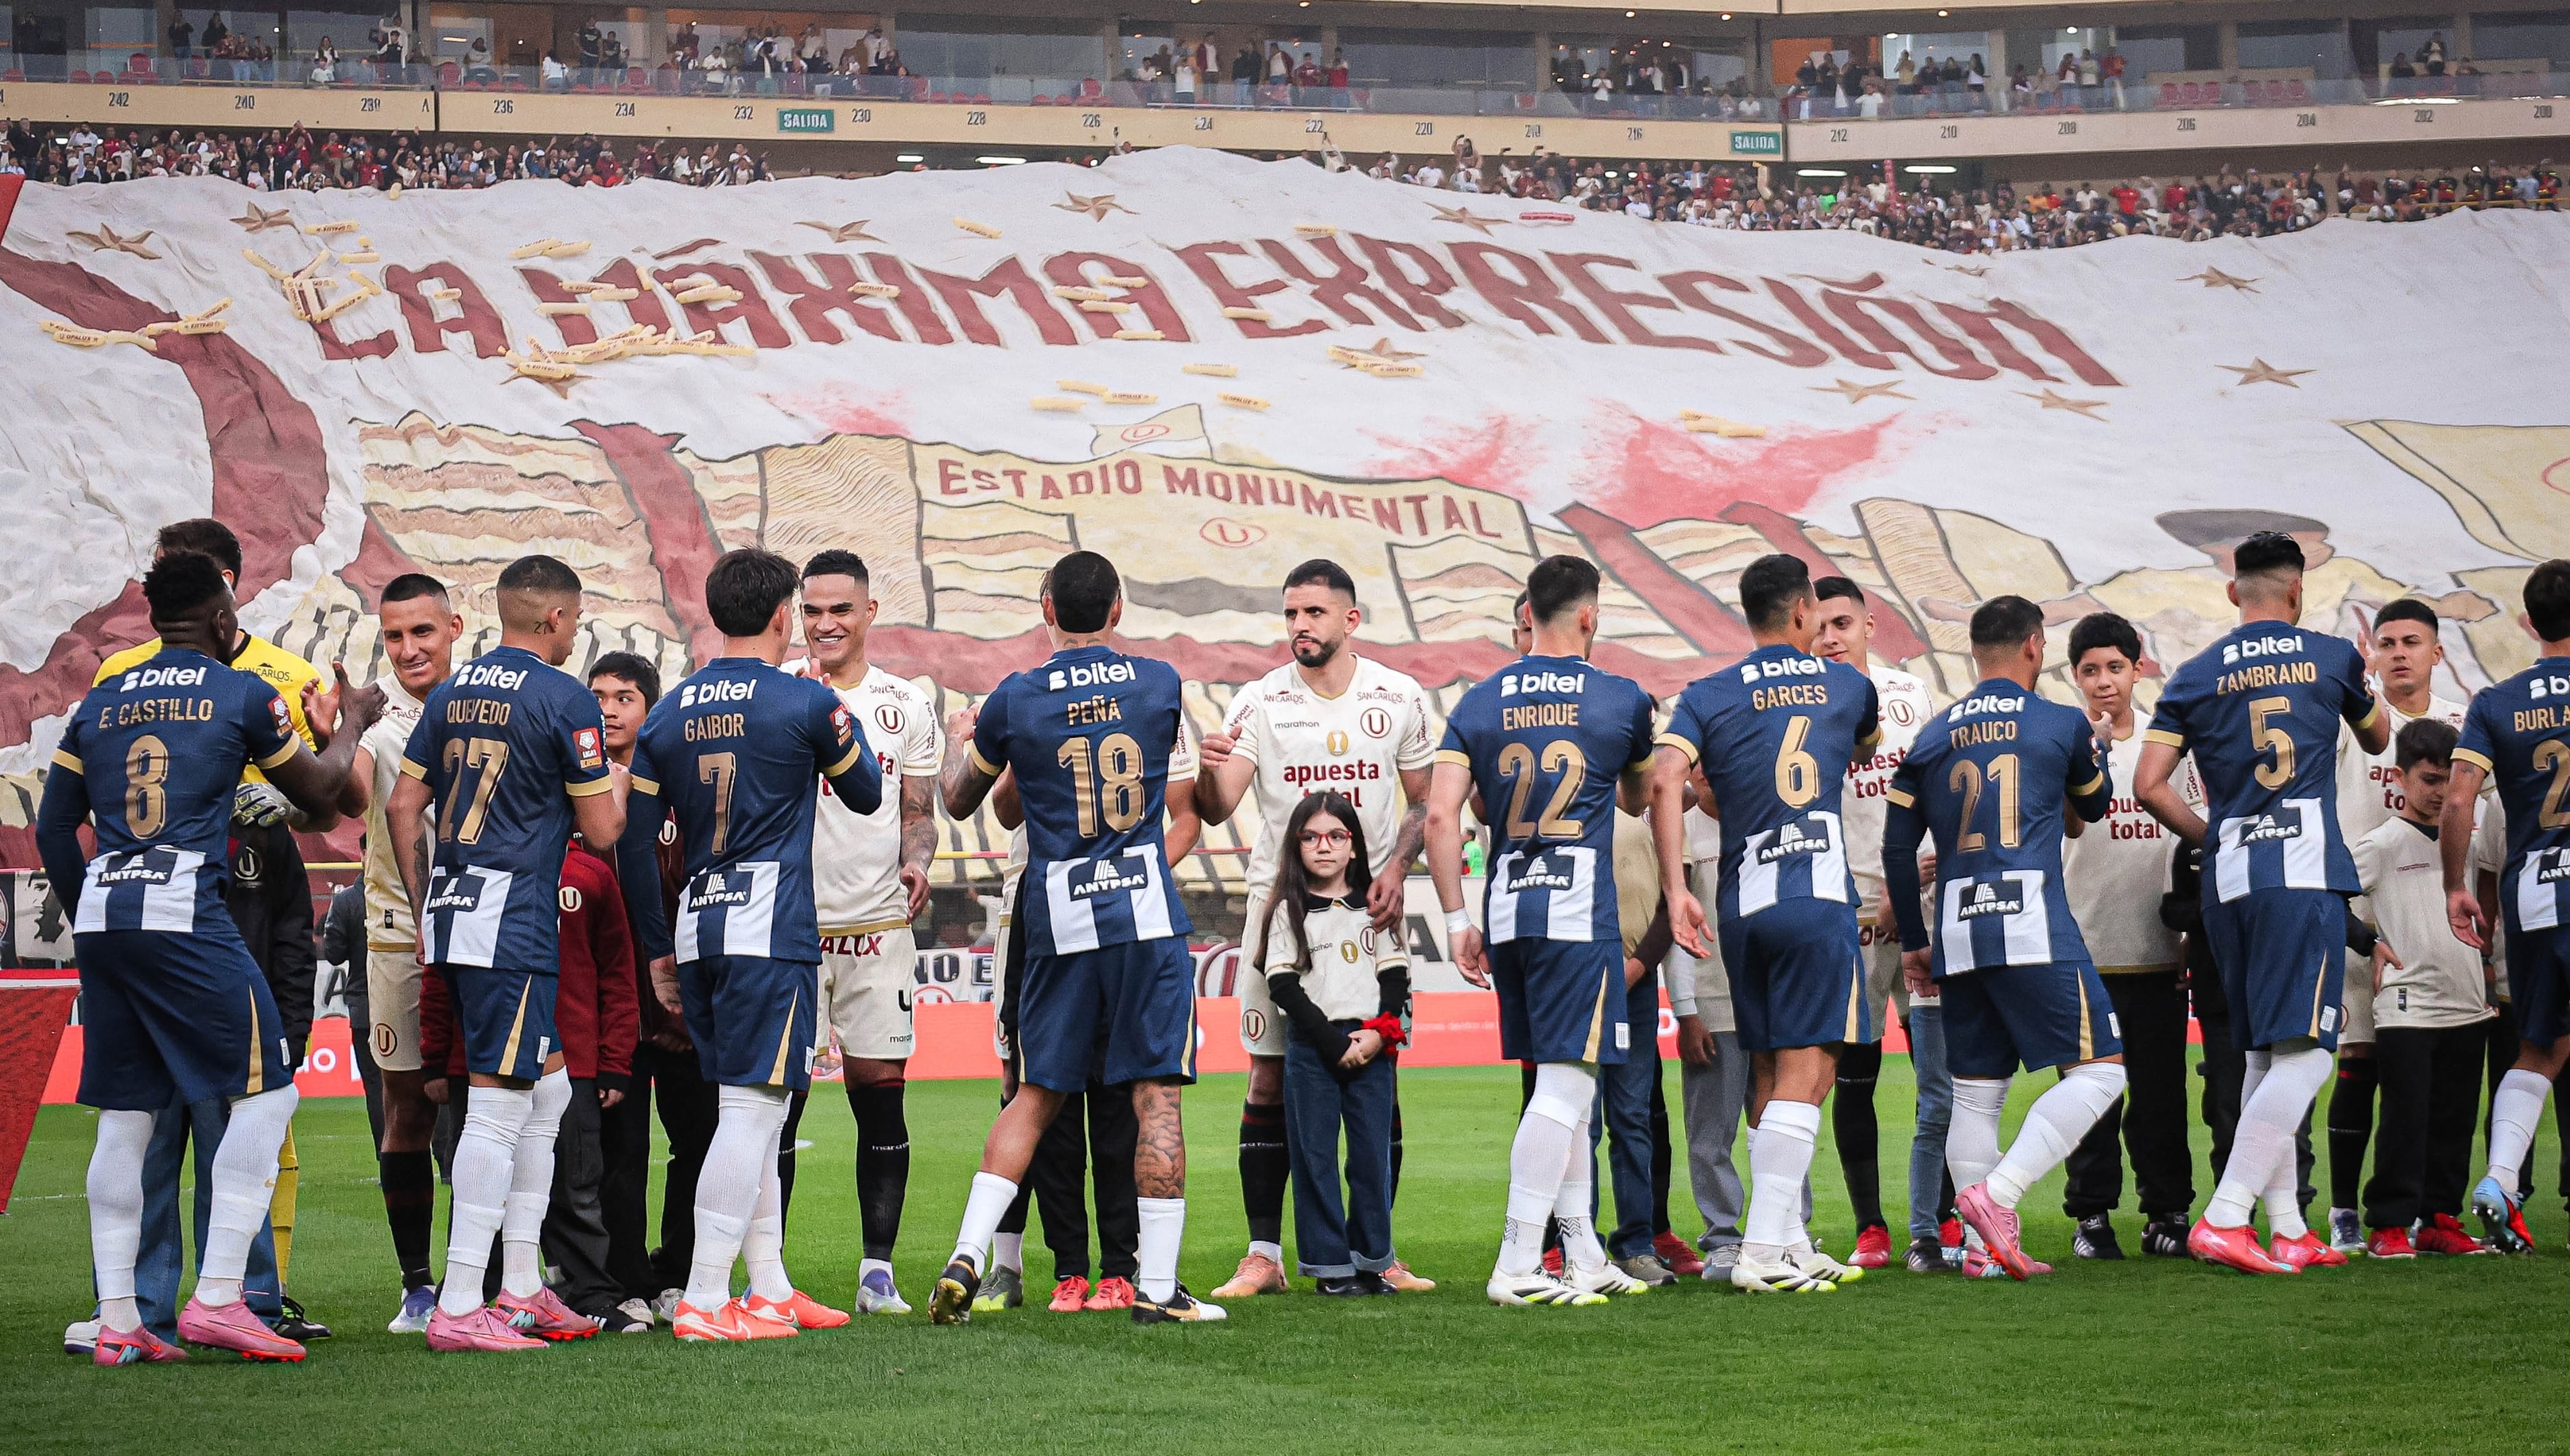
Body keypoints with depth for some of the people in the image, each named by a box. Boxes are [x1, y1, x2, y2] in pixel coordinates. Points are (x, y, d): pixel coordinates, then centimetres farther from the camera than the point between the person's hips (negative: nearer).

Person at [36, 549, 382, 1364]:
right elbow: (317, 794, 15)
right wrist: (351, 725, 32)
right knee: (266, 1091, 2)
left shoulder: (100, 704, 17)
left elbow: (53, 828, 18)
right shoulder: (243, 694, 3)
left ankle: (117, 1322, 9)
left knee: (123, 1117, 10)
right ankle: (217, 1298, -6)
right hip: (184, 913, -6)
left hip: (99, 920, 6)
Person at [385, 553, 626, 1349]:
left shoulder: (451, 693, 12)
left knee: (547, 1089, 18)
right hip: (515, 921, -8)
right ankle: (458, 1308, -9)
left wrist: (425, 911, 21)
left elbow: (403, 807, 14)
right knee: (498, 1105, -7)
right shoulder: (563, 700, -8)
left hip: (451, 917, 8)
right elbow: (600, 830, -6)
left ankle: (522, 1288, 20)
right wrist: (620, 783, 15)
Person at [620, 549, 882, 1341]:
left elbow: (636, 844, 10)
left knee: (750, 1112, 15)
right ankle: (703, 1301, -13)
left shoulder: (668, 715, 10)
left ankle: (771, 1289, 20)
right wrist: (844, 725, 29)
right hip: (771, 929, -6)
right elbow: (866, 795, 11)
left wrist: (660, 952, 18)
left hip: (698, 930, 6)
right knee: (753, 1107, -7)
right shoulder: (806, 703, -4)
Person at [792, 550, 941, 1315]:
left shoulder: (906, 704, 10)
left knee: (881, 1094, 1)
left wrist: (915, 863, -7)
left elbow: (918, 812, 13)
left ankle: (878, 1268, 8)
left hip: (877, 924, 2)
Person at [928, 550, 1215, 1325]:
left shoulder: (1014, 701, 1)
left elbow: (960, 800, 18)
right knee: (1156, 1095, 0)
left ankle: (967, 1255, 4)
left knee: (1038, 1094, 14)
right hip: (1147, 912, -1)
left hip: (1058, 919, 1)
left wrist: (958, 740, 37)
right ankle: (1157, 1284, -1)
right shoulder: (1160, 685, 4)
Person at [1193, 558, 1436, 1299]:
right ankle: (1263, 1256, 2)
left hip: (1368, 905, 1)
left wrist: (1396, 868, -5)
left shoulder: (1399, 699, 3)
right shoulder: (1260, 702, -2)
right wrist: (1210, 771, -32)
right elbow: (1217, 811, -10)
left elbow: (1424, 801, 12)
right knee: (1270, 1080, -3)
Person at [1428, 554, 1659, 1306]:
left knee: (1561, 1083, 14)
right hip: (1579, 915, -5)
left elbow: (1441, 815, 0)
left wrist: (1458, 920, 5)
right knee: (1566, 1084, -5)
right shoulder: (1622, 700, 1)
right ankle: (1517, 1266, -11)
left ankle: (1584, 1258, 19)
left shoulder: (1478, 703, 8)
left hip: (1506, 914, 5)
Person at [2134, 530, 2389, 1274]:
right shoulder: (2332, 656, 7)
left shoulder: (2195, 675, 9)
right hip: (2305, 871, -4)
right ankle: (2223, 1219, -21)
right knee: (2304, 1055, -8)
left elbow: (2149, 785, 2)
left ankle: (2289, 1230, 13)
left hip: (2228, 879, 4)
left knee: (2264, 1054, 13)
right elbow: (2377, 738, 27)